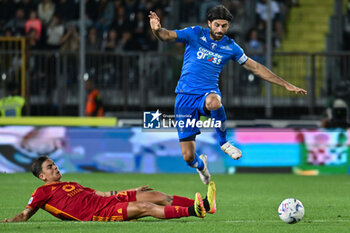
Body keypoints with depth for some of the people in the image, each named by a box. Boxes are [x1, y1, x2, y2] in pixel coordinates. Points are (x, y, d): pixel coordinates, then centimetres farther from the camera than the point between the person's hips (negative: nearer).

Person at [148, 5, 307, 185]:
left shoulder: (230, 47, 6)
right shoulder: (195, 34, -1)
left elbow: (255, 68, 14)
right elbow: (167, 35, -13)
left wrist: (286, 85, 14)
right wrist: (157, 30, -38)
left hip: (208, 94, 1)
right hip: (185, 96, -1)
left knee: (214, 102, -42)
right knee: (188, 156, -6)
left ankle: (223, 142, -14)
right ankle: (200, 165, 34)